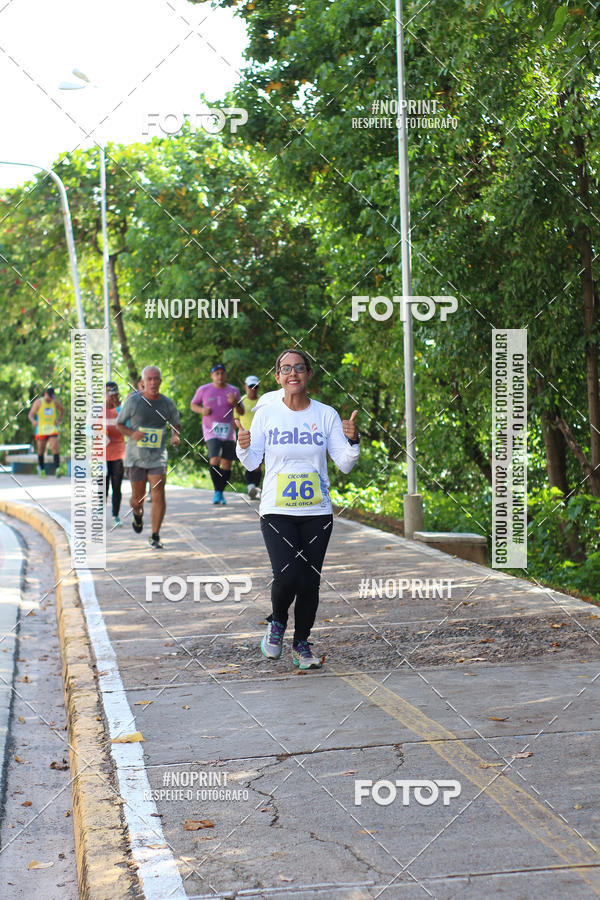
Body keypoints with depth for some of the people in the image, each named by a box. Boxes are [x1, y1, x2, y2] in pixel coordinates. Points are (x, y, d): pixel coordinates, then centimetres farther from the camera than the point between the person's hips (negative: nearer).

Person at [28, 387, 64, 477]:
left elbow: (62, 410, 23)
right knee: (41, 451, 6)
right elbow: (31, 414, -11)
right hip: (41, 430, -1)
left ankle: (57, 470, -23)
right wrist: (33, 421, -34)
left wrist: (59, 420, 6)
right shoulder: (38, 402, -4)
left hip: (53, 430, 1)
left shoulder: (55, 402, 4)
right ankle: (41, 469, 27)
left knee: (55, 448, -16)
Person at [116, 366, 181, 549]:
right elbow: (119, 424, 3)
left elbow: (176, 425, 16)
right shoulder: (133, 401, -6)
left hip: (157, 456, 1)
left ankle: (155, 536, -1)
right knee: (138, 498, 6)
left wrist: (175, 436, -7)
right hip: (135, 456, -1)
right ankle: (138, 514, 44)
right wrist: (132, 433, -16)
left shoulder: (168, 404, 0)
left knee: (158, 495, -11)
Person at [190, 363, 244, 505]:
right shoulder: (203, 390, 3)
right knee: (215, 460, -20)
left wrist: (235, 403, -15)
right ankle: (217, 492, -7)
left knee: (227, 465, 2)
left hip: (228, 433, 2)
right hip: (211, 431, -2)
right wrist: (202, 410, -6)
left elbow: (241, 412, 7)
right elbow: (193, 405, 15)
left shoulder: (233, 390, 6)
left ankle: (221, 493, 20)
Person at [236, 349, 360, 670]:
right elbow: (252, 463, 6)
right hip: (276, 512, -2)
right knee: (287, 576, -18)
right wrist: (244, 447, -14)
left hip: (317, 513, 2)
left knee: (310, 582, 3)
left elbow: (344, 464, 4)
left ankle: (301, 644, 23)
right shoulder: (266, 414, 1)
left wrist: (353, 441, -14)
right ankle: (277, 622, 14)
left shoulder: (326, 414, 2)